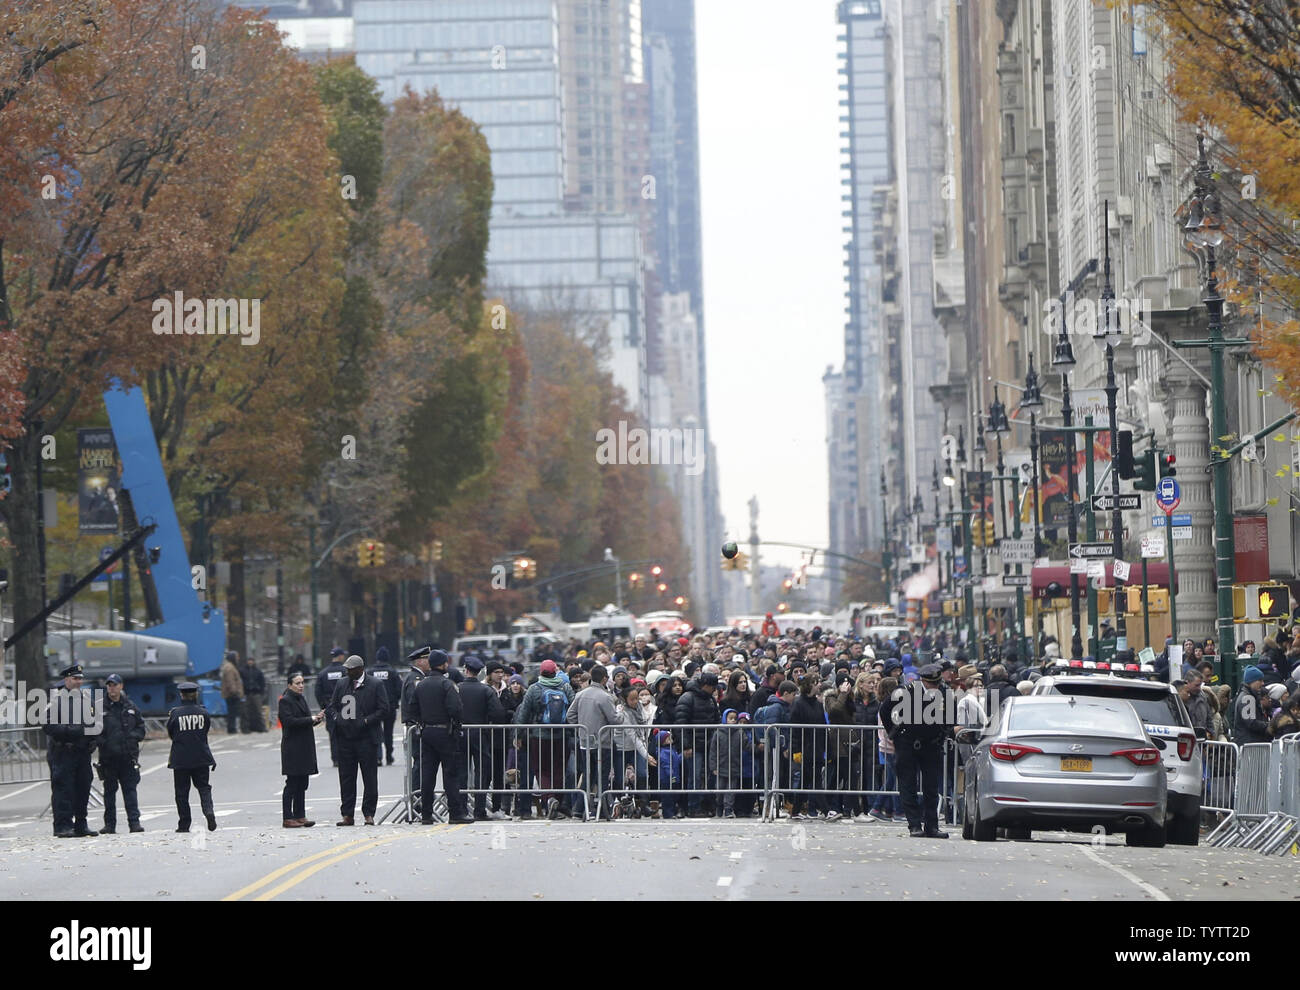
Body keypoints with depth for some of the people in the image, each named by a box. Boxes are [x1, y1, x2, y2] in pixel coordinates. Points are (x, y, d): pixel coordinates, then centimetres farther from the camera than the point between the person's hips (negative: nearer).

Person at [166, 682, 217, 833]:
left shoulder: (175, 713, -7)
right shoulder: (203, 713, -2)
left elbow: (170, 735, 3)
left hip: (180, 759, -1)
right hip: (201, 758, 1)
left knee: (182, 792, 5)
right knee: (204, 787, 10)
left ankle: (184, 824, 5)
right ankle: (209, 810, -16)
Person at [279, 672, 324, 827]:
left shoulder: (301, 699, 17)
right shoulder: (285, 701, -9)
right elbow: (289, 721, -20)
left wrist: (317, 719, 3)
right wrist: (311, 719, -17)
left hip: (305, 748, 8)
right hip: (292, 748, -8)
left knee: (302, 784, 9)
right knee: (292, 784, -6)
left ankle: (300, 816, 13)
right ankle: (288, 818, -4)